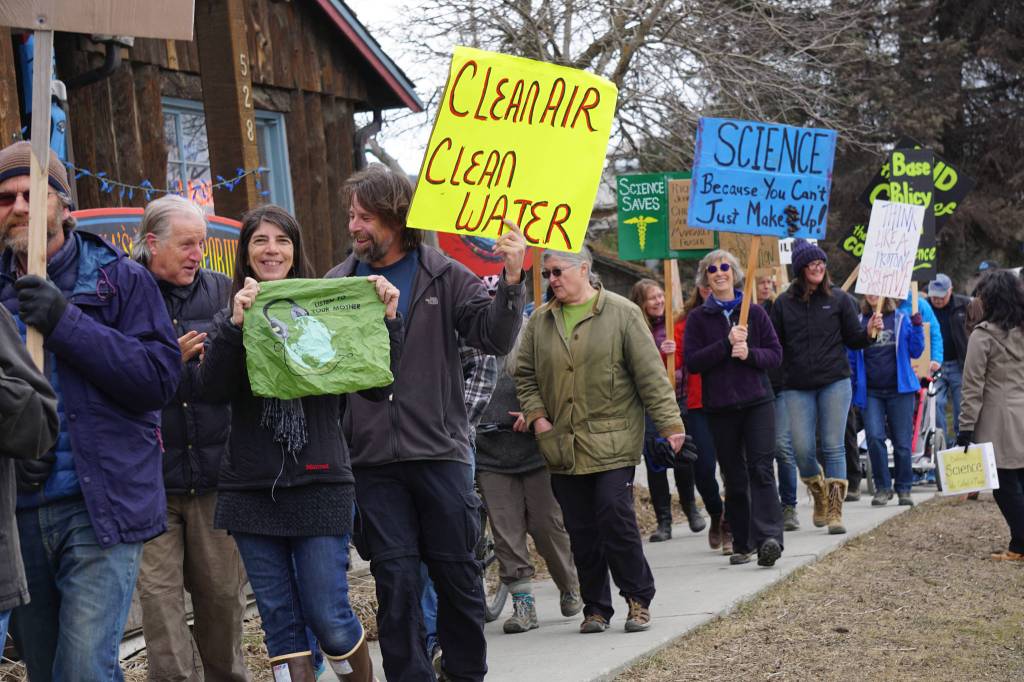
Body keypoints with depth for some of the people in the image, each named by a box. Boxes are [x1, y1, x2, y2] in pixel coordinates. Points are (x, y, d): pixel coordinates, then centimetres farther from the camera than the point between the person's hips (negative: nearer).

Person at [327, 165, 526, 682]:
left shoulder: (443, 276, 1)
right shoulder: (337, 284, 5)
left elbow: (493, 337, -5)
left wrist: (512, 281, -20)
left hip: (439, 451, -1)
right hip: (373, 463, 1)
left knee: (457, 572, 8)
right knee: (395, 580, 2)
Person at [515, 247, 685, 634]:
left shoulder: (622, 314, -1)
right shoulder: (540, 321, 10)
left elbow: (651, 374, -3)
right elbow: (525, 376, 17)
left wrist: (670, 424, -7)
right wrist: (536, 416, 2)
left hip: (612, 444, -4)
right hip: (563, 447, 4)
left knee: (617, 521, -10)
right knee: (581, 532, 6)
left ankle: (638, 599, 6)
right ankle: (596, 607, 17)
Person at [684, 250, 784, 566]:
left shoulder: (755, 312, 7)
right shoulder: (698, 319, 5)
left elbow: (776, 354, 5)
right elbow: (692, 361, -5)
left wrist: (749, 353, -14)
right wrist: (727, 343, -16)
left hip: (757, 401, -1)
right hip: (720, 407, 1)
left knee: (761, 469, -13)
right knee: (733, 477, 6)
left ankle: (768, 537, -22)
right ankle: (742, 542, 14)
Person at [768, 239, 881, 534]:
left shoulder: (839, 299, 4)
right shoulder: (783, 303, 6)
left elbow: (853, 339, 7)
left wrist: (869, 331, -12)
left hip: (835, 382, -1)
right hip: (798, 387, 1)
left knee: (833, 446, -3)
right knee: (802, 449, -3)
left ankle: (834, 510, 1)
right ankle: (820, 497, 24)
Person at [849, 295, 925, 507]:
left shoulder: (901, 319, 4)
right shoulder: (858, 322, 5)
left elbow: (916, 351, 3)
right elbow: (851, 358, 10)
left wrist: (917, 326, -8)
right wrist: (851, 386, 5)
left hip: (899, 389, 0)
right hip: (870, 392, 0)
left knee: (902, 441, 2)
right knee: (874, 437, -14)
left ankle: (904, 489, 16)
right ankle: (882, 487, -1)